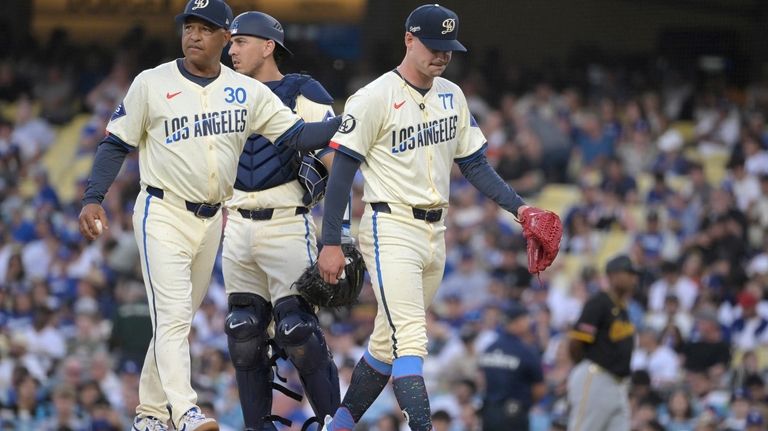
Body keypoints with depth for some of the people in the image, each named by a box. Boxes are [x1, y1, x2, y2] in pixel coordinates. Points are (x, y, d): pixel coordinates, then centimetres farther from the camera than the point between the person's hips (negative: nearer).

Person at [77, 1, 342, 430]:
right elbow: (117, 144, 0)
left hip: (211, 221, 4)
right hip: (163, 214, -4)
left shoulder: (248, 91, 3)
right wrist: (93, 199, -10)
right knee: (172, 316, -15)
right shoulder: (152, 84, -4)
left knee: (179, 320, 11)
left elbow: (296, 134, -3)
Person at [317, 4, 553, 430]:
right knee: (410, 341, -17)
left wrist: (516, 205, 2)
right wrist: (330, 243, -15)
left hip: (434, 232, 7)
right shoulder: (375, 98, -11)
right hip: (390, 231, -7)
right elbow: (342, 170, -11)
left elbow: (474, 163, 16)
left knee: (388, 344, 13)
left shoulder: (452, 96, 10)